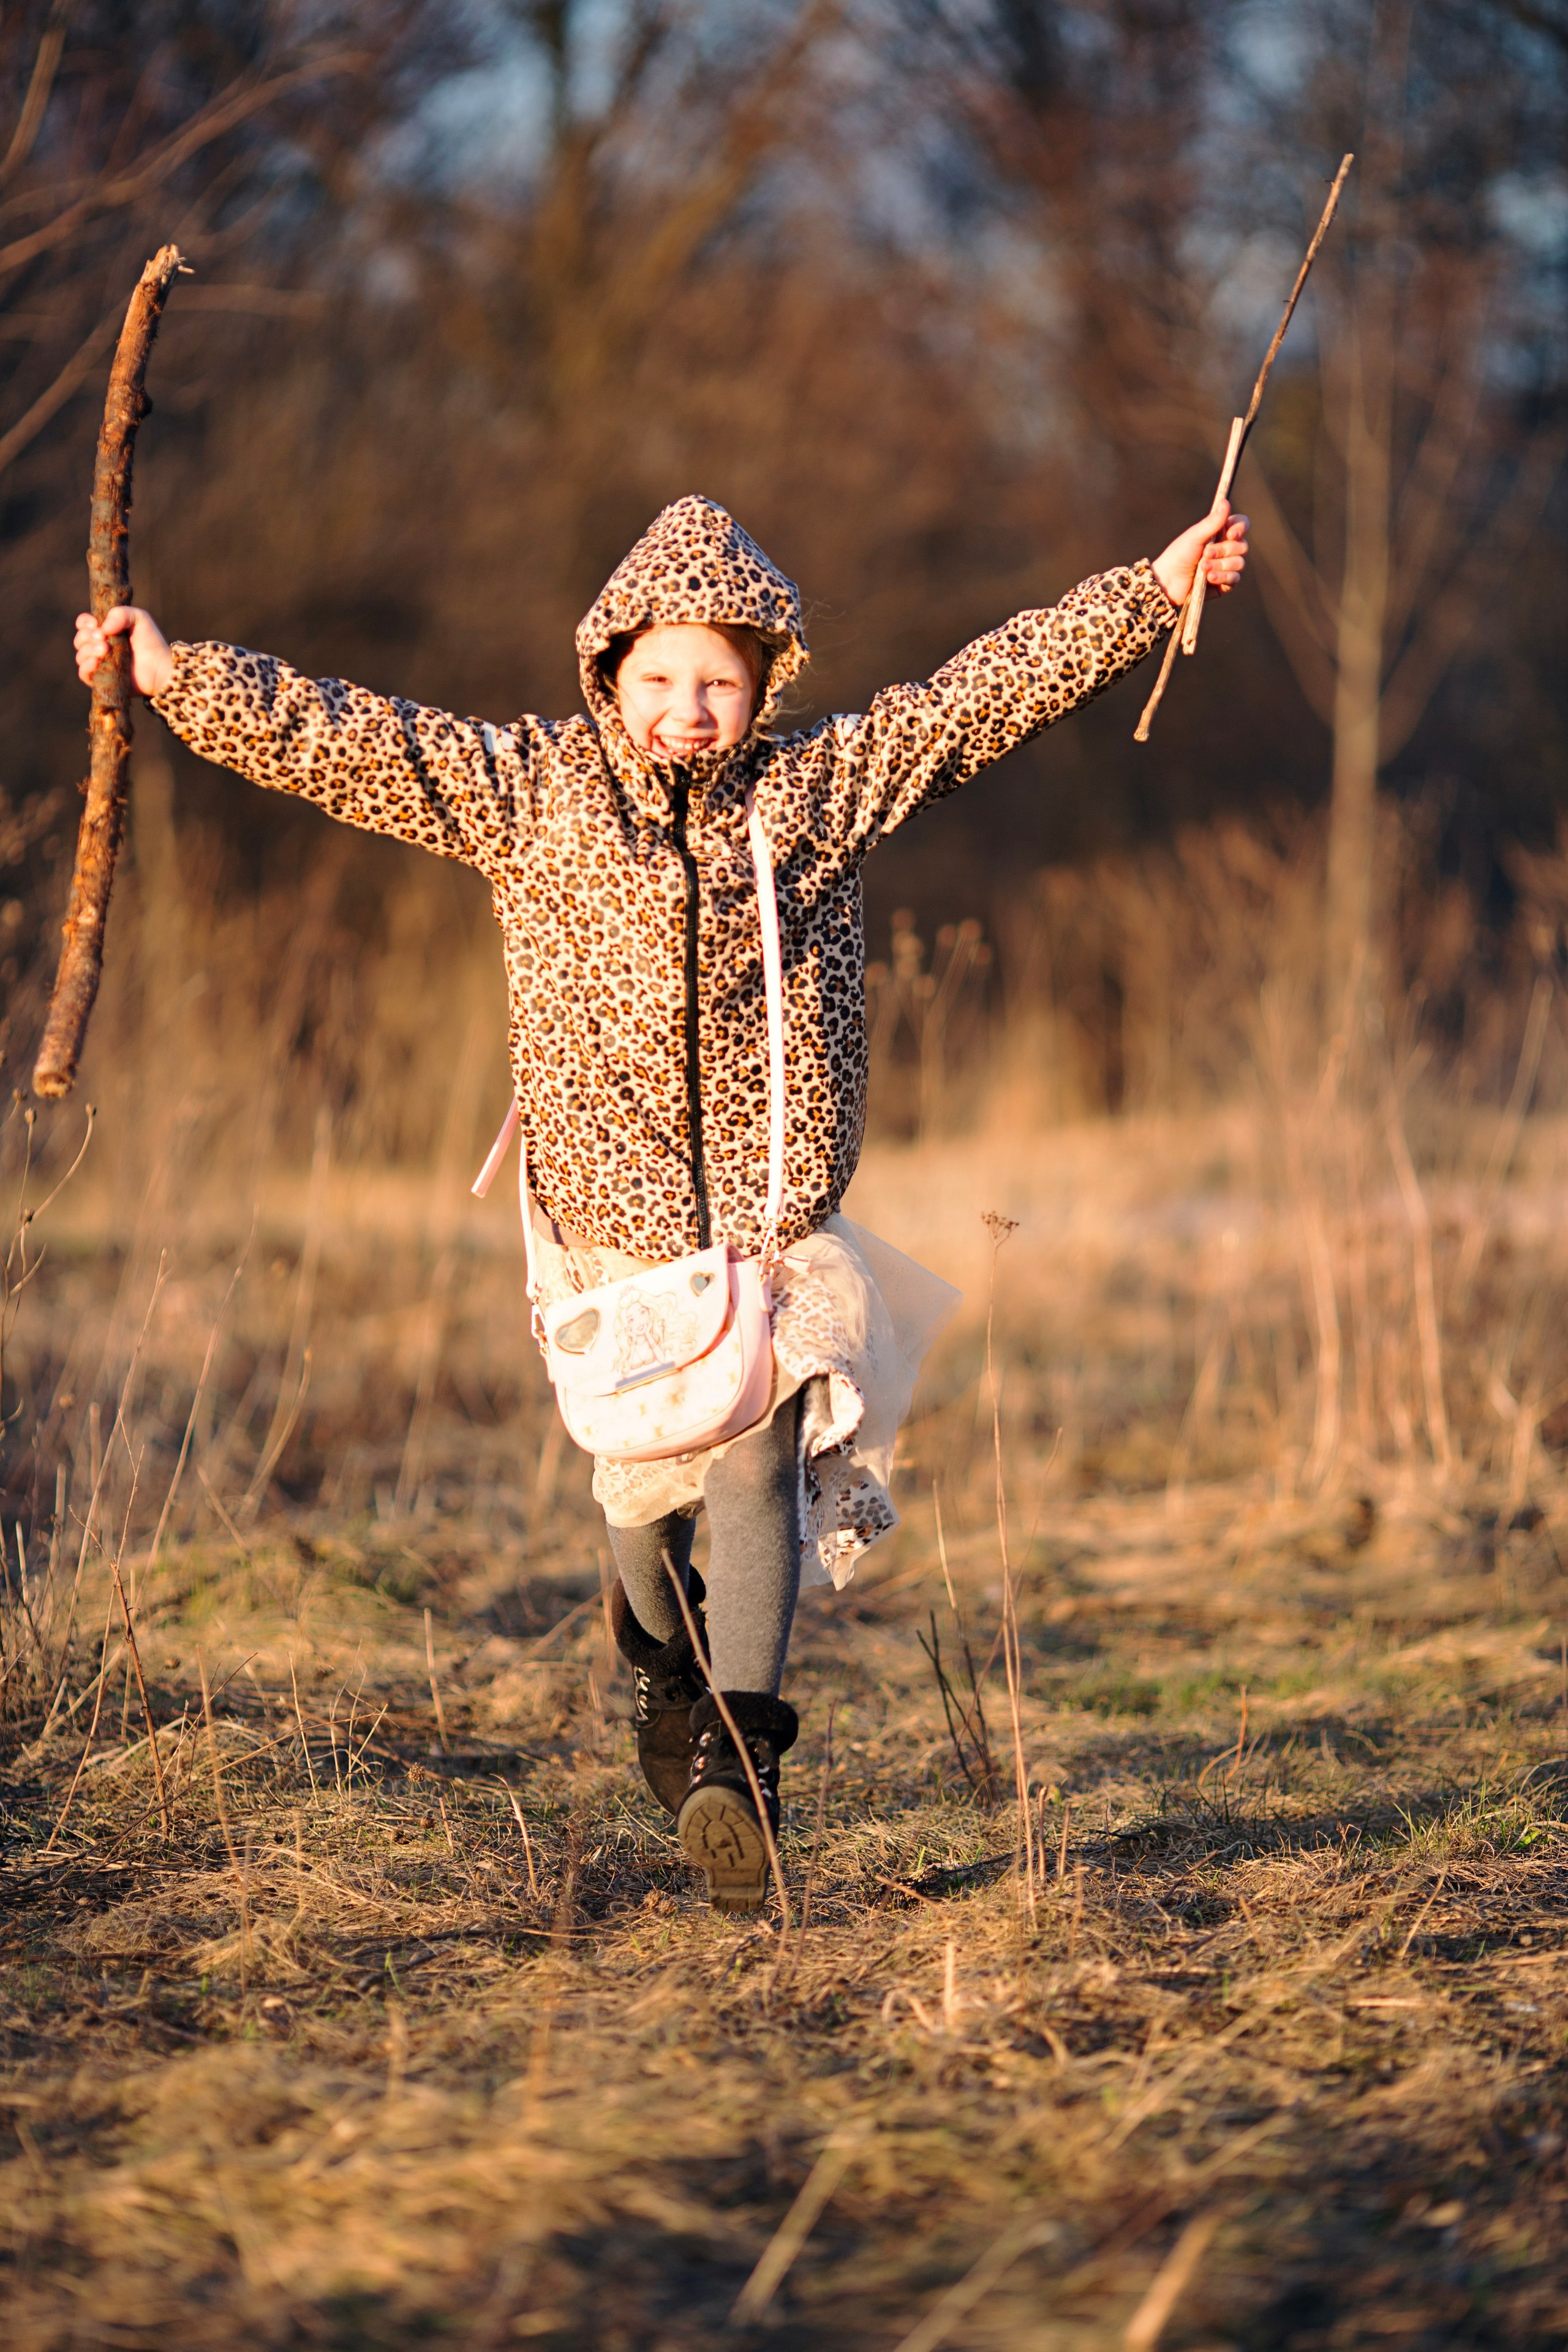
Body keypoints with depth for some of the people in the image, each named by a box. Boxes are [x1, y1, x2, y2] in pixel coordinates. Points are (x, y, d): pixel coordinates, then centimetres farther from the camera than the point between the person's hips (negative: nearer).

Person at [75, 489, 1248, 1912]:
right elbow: (336, 737, -2)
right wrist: (177, 677, -9)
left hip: (776, 1216, -1)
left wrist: (1154, 590, 7)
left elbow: (995, 687, 7)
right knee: (643, 1482, 9)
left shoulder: (827, 783, 3)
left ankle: (735, 1759, -19)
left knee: (758, 1463, -16)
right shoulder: (530, 791, 0)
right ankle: (667, 1652, 40)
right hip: (611, 1221, 1)